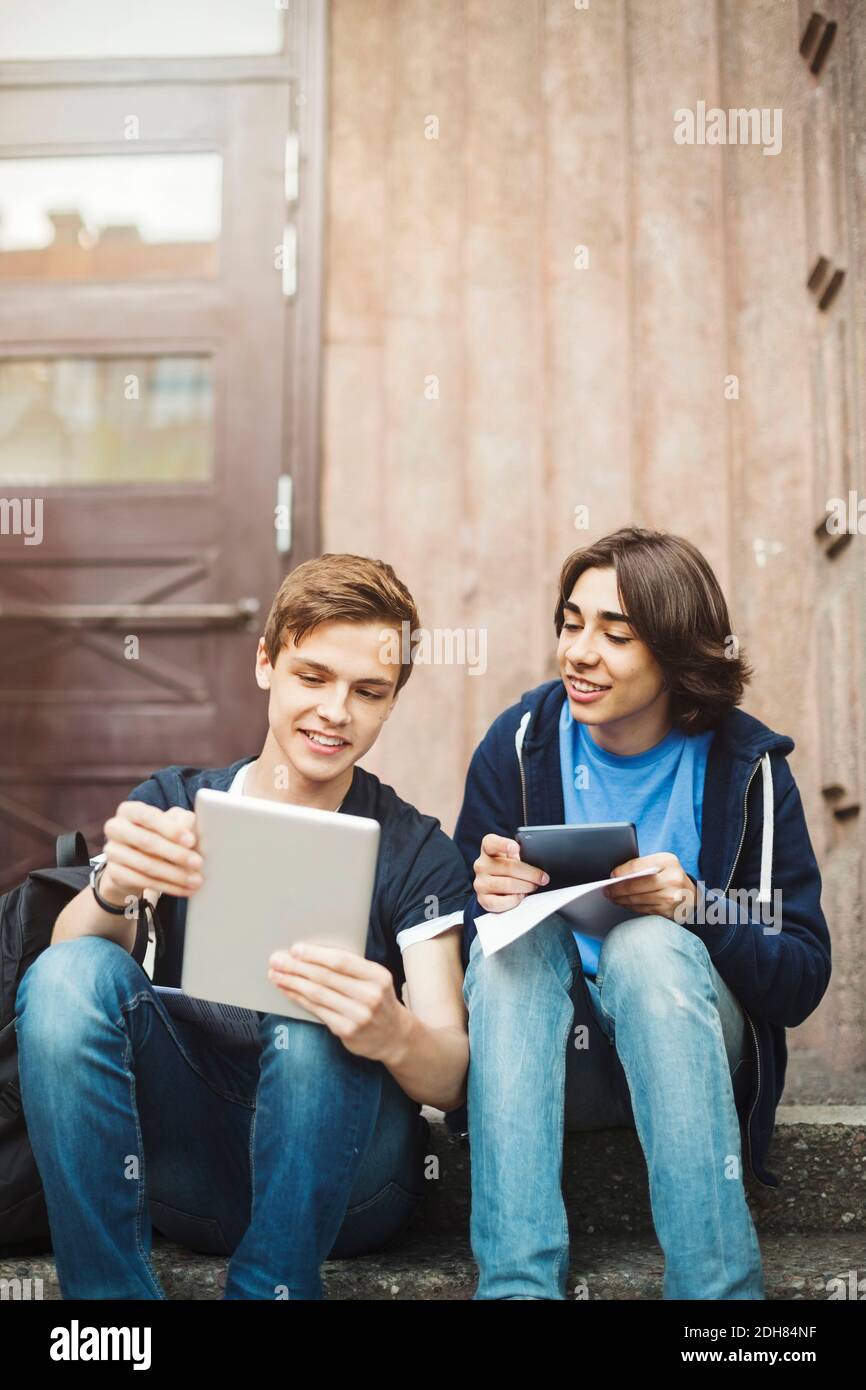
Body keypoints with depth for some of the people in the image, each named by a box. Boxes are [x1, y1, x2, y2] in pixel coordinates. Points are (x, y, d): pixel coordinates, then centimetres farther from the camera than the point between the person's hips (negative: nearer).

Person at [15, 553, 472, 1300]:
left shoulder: (417, 852, 0)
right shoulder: (174, 807, 5)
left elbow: (451, 1079, -10)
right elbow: (68, 957, -11)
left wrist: (393, 1034, -35)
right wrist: (112, 889, -35)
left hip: (338, 1176, -1)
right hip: (187, 1165, 2)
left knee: (312, 1020, -32)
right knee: (74, 973, -23)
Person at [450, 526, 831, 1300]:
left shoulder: (745, 765, -6)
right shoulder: (521, 744, -3)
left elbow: (803, 981, -9)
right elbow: (462, 943, -2)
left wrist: (694, 907, -26)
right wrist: (489, 900, -25)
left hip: (688, 1051, -1)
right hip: (551, 1059, 2)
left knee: (648, 944, -32)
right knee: (515, 937, -29)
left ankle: (716, 1283, -34)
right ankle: (518, 1281, -36)